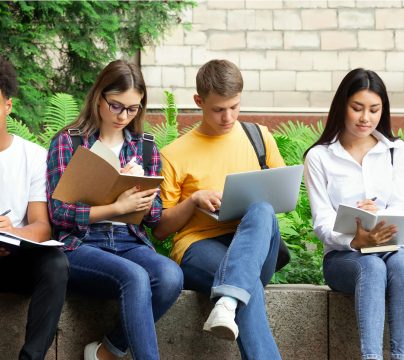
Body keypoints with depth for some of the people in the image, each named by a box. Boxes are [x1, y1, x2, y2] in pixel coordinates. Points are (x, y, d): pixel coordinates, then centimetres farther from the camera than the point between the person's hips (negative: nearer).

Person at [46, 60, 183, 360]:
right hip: (80, 245, -4)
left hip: (131, 243, 4)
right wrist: (118, 207, -16)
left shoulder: (146, 149, 16)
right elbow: (59, 213, -5)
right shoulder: (68, 142, 4)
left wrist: (139, 190, -7)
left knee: (171, 275, -30)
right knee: (135, 277, -36)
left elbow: (155, 215, 15)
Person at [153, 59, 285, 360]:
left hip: (254, 247, 2)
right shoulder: (175, 154, 9)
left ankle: (228, 302, -56)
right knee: (250, 284, -37)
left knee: (262, 211, -36)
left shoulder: (260, 137, 17)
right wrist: (195, 200, -7)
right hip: (199, 245, -2)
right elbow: (160, 229, 11)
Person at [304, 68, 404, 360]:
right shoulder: (319, 157, 7)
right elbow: (322, 223, -3)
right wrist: (355, 241, -25)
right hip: (343, 255, -2)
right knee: (371, 266, -36)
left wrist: (380, 214, -21)